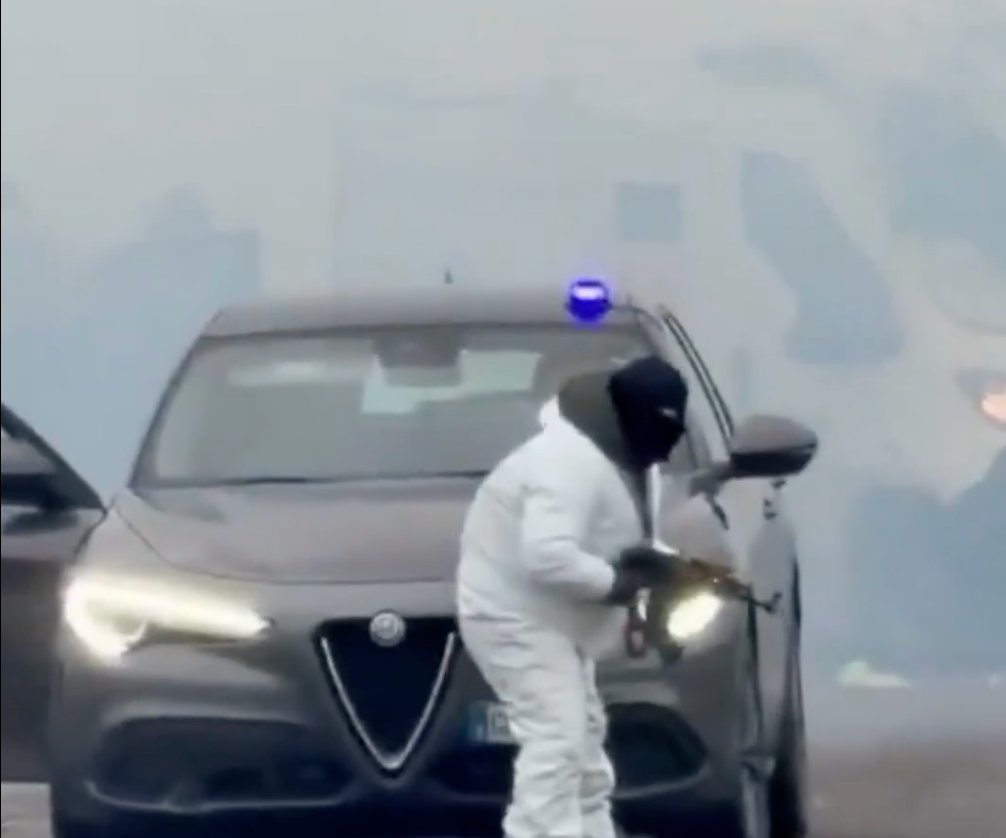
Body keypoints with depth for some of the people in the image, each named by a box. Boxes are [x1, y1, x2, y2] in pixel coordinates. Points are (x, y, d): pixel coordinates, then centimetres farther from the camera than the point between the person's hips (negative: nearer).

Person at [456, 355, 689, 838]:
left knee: (582, 736, 20)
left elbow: (609, 539, 17)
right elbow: (548, 556, -39)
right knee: (556, 740, -19)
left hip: (549, 617, 11)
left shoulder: (621, 458, 7)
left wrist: (647, 563, -5)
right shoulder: (570, 462, -29)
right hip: (512, 613, -11)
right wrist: (615, 582, -27)